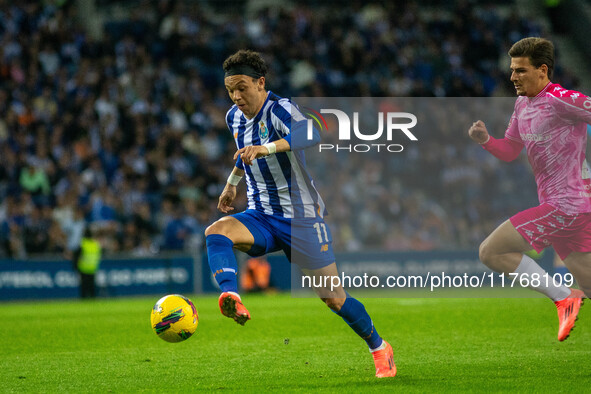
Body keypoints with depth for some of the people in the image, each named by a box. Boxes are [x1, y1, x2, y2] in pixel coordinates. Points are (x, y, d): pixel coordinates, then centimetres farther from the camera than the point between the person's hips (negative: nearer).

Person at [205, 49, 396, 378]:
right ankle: (231, 299, -50)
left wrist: (265, 148, -54)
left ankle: (380, 349, 21)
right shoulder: (234, 117, 6)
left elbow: (309, 135, -41)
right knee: (215, 231, -28)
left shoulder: (279, 109, -17)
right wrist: (232, 183, 38)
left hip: (300, 217, -6)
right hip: (260, 217, 6)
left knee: (333, 298, -3)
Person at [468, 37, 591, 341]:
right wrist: (485, 140, 0)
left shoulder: (560, 100, -14)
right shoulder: (522, 104, 14)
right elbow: (509, 151, 20)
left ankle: (563, 297, -7)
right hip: (558, 205, 9)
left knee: (491, 251, -11)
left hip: (566, 207, -9)